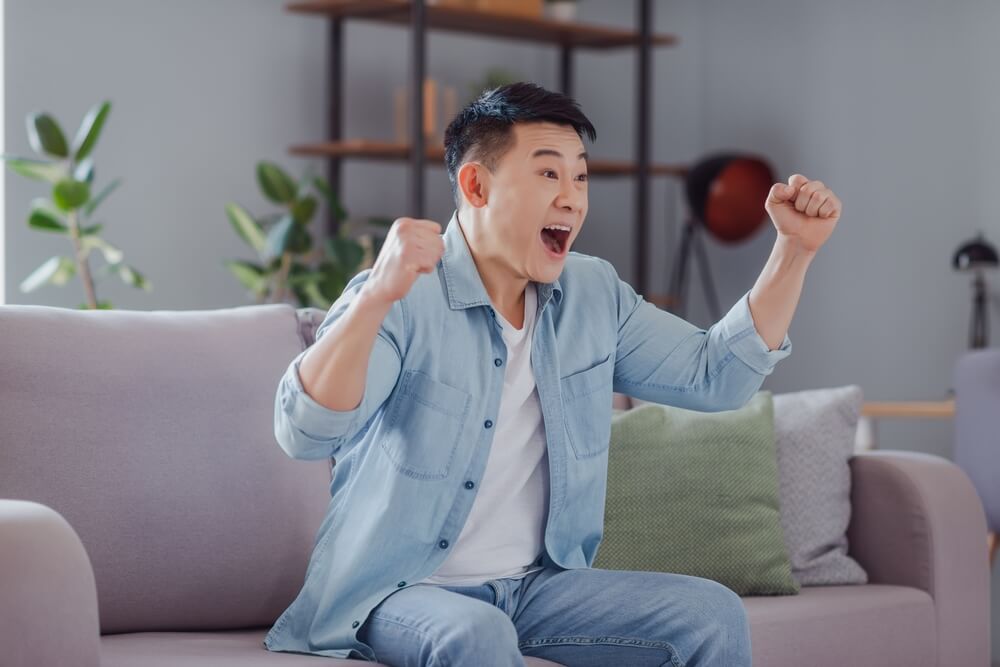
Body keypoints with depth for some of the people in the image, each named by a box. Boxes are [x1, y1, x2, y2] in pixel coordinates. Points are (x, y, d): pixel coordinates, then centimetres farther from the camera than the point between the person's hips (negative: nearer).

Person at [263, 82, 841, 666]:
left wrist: (795, 249, 0)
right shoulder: (401, 301, -17)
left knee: (713, 615, -12)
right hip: (401, 591, -6)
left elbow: (715, 375, 10)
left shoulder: (594, 294, 5)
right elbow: (305, 434, -32)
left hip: (538, 583, 6)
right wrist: (378, 295, -48)